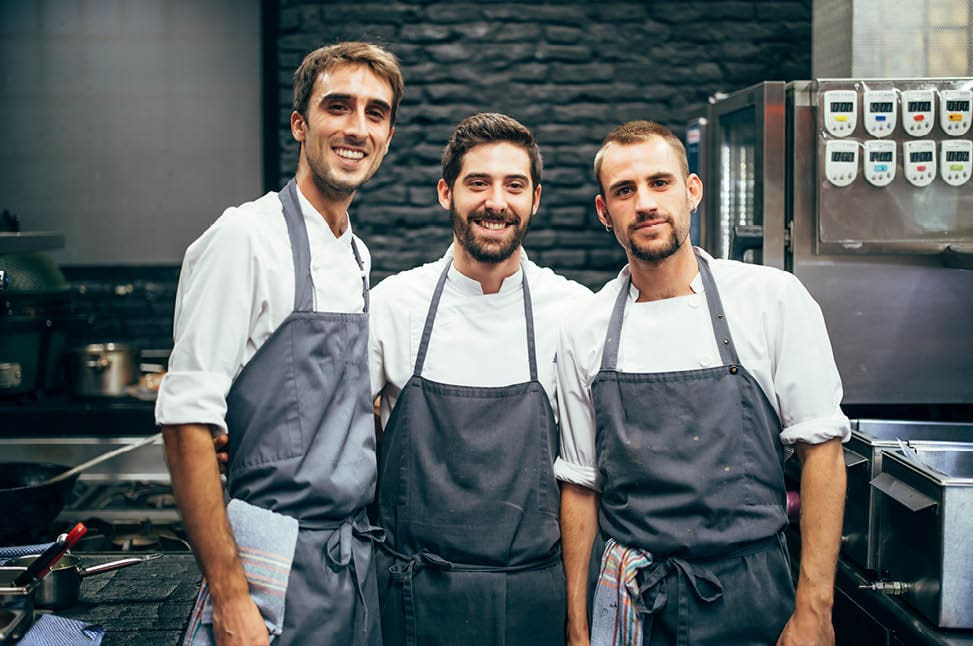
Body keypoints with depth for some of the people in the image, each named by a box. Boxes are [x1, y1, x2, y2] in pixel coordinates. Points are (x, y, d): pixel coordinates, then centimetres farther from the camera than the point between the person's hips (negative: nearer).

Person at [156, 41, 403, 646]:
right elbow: (187, 421, -17)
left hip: (359, 554, 7)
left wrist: (367, 539, 13)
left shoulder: (357, 256, 11)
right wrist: (228, 596, -20)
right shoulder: (245, 237, -12)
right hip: (276, 561, -7)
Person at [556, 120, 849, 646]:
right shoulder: (583, 329, 0)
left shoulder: (773, 297, -6)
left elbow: (820, 447, -6)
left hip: (748, 598, -1)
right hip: (627, 601, 2)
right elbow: (581, 483, 5)